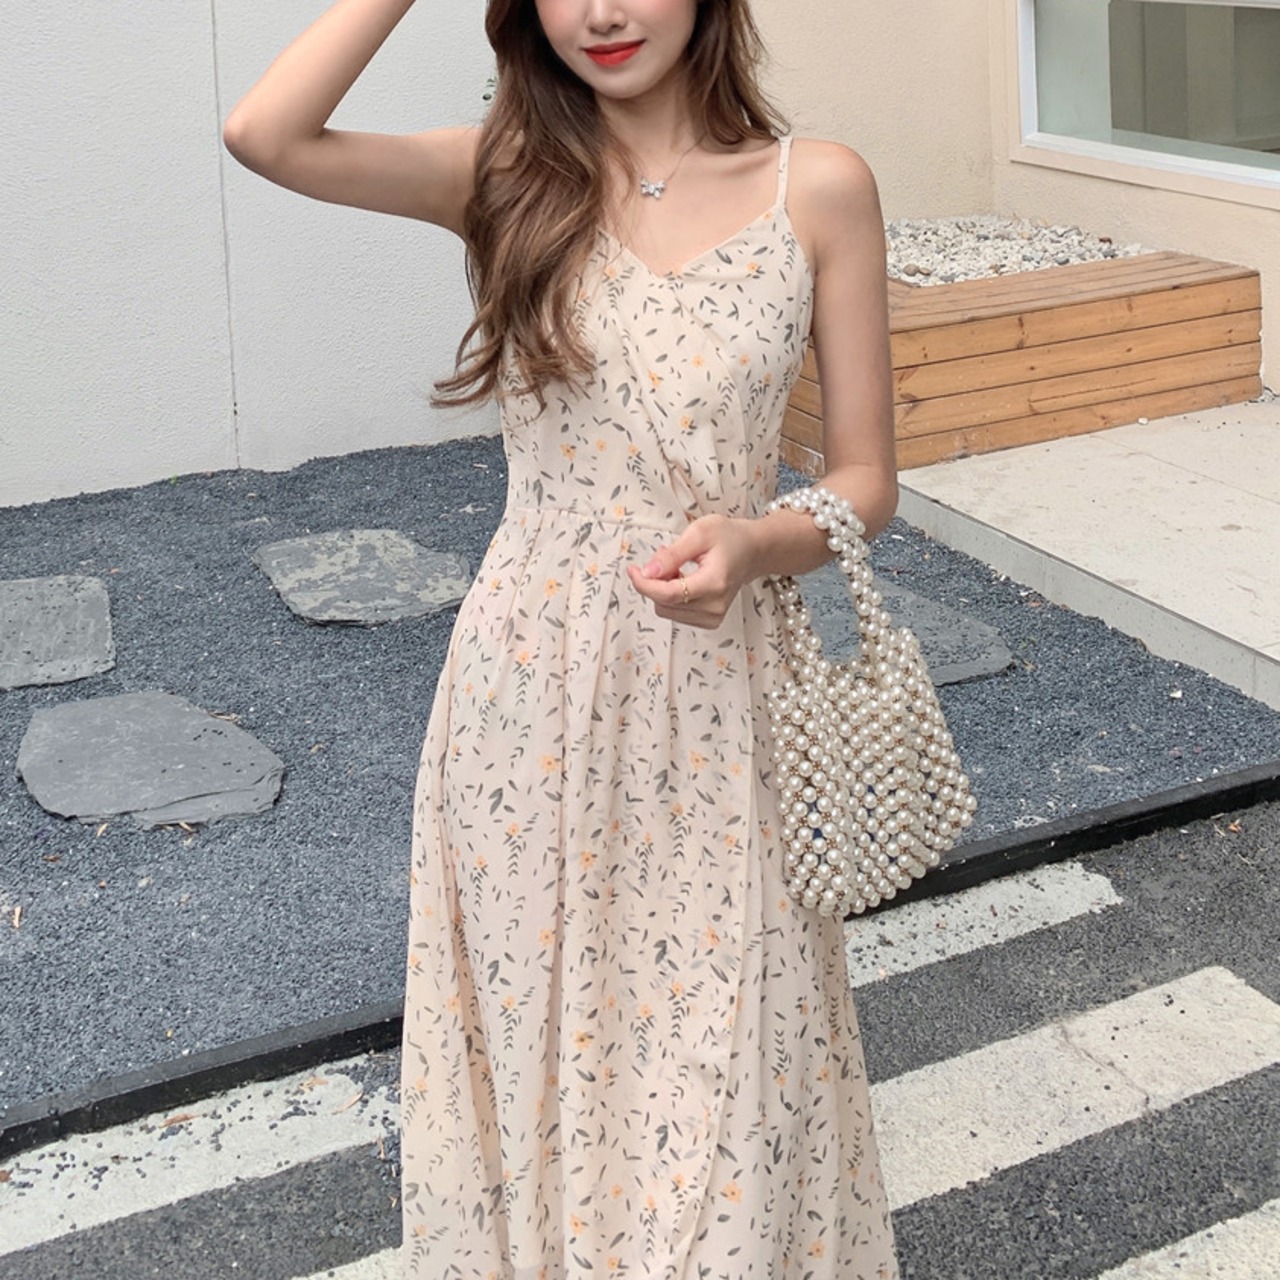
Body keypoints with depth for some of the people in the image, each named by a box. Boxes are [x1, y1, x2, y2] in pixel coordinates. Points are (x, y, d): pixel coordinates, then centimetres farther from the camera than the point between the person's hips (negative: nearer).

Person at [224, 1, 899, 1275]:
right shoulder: (511, 177, -1)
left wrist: (757, 543, -20)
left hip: (714, 700, -1)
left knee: (722, 1077, 9)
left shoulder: (817, 189, -3)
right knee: (541, 1039, 16)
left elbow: (864, 478, 0)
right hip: (533, 690, 1)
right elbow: (266, 133, -18)